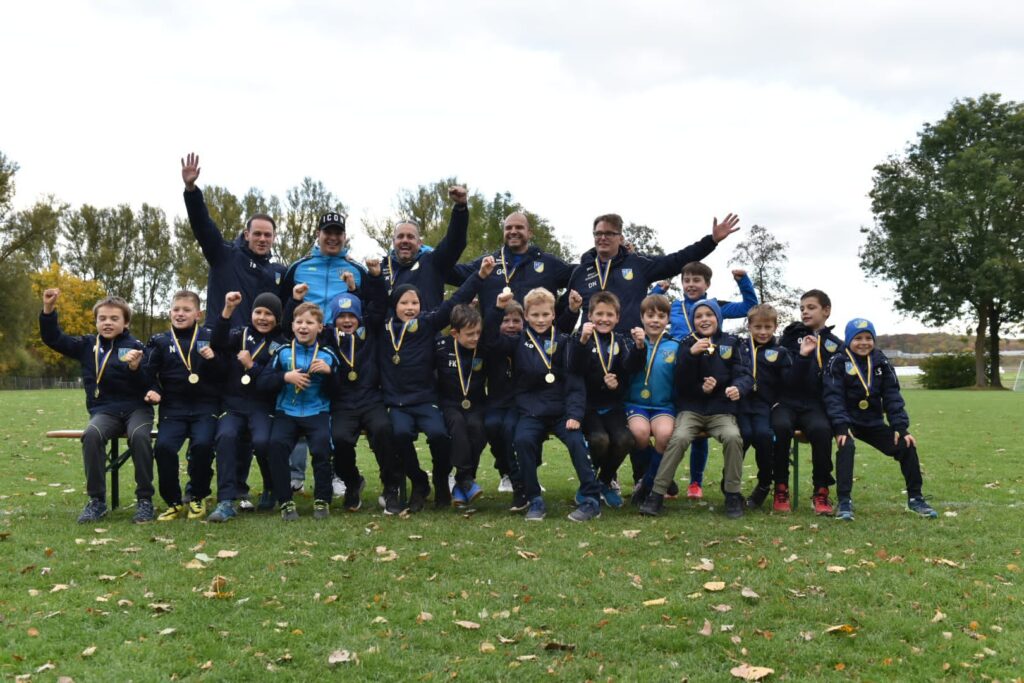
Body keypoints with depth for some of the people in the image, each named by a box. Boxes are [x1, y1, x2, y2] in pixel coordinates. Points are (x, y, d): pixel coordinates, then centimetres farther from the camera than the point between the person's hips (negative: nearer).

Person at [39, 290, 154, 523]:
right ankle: (97, 500, -20)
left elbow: (146, 387, -9)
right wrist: (49, 309, -4)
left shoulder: (135, 346, -1)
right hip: (104, 410, 2)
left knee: (139, 436, -36)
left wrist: (135, 368, -29)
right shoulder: (87, 345, 11)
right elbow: (53, 338, 10)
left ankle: (145, 499, -22)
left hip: (136, 408, -2)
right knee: (91, 435, -32)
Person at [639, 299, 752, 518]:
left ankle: (733, 494, -13)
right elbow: (680, 382, -3)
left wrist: (738, 387, -21)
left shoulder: (730, 343, 8)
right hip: (691, 409, 0)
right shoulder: (687, 345, 7)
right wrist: (691, 354, -19)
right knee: (679, 438, -29)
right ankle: (656, 494, -20)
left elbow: (742, 374, 2)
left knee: (733, 437, -30)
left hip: (721, 410, 0)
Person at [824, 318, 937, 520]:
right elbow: (833, 397, -16)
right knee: (846, 446, -33)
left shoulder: (881, 363, 4)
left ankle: (915, 498, 7)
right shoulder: (838, 363, -8)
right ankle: (844, 502, -29)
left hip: (873, 422, 4)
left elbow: (892, 396, 1)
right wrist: (841, 427, -29)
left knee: (906, 445, -9)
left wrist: (901, 427, -11)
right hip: (847, 422, -4)